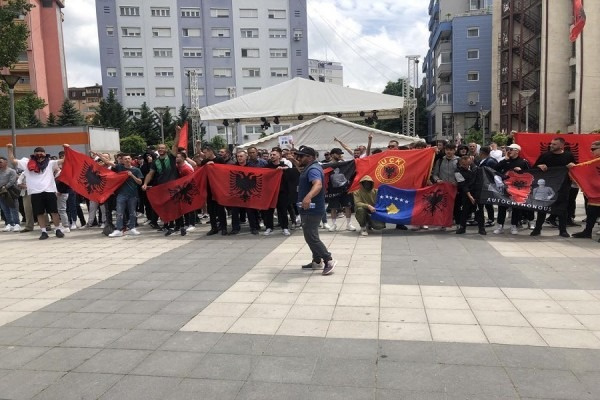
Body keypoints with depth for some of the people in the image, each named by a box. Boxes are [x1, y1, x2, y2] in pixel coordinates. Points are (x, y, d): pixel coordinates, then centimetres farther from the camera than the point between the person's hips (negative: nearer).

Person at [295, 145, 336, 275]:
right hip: (309, 209, 11)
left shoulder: (313, 169, -22)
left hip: (312, 209, -11)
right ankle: (317, 261, 28)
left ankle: (329, 260, -4)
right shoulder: (310, 168, 12)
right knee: (311, 236, 18)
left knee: (311, 237, -9)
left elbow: (318, 184, -43)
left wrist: (308, 197, -58)